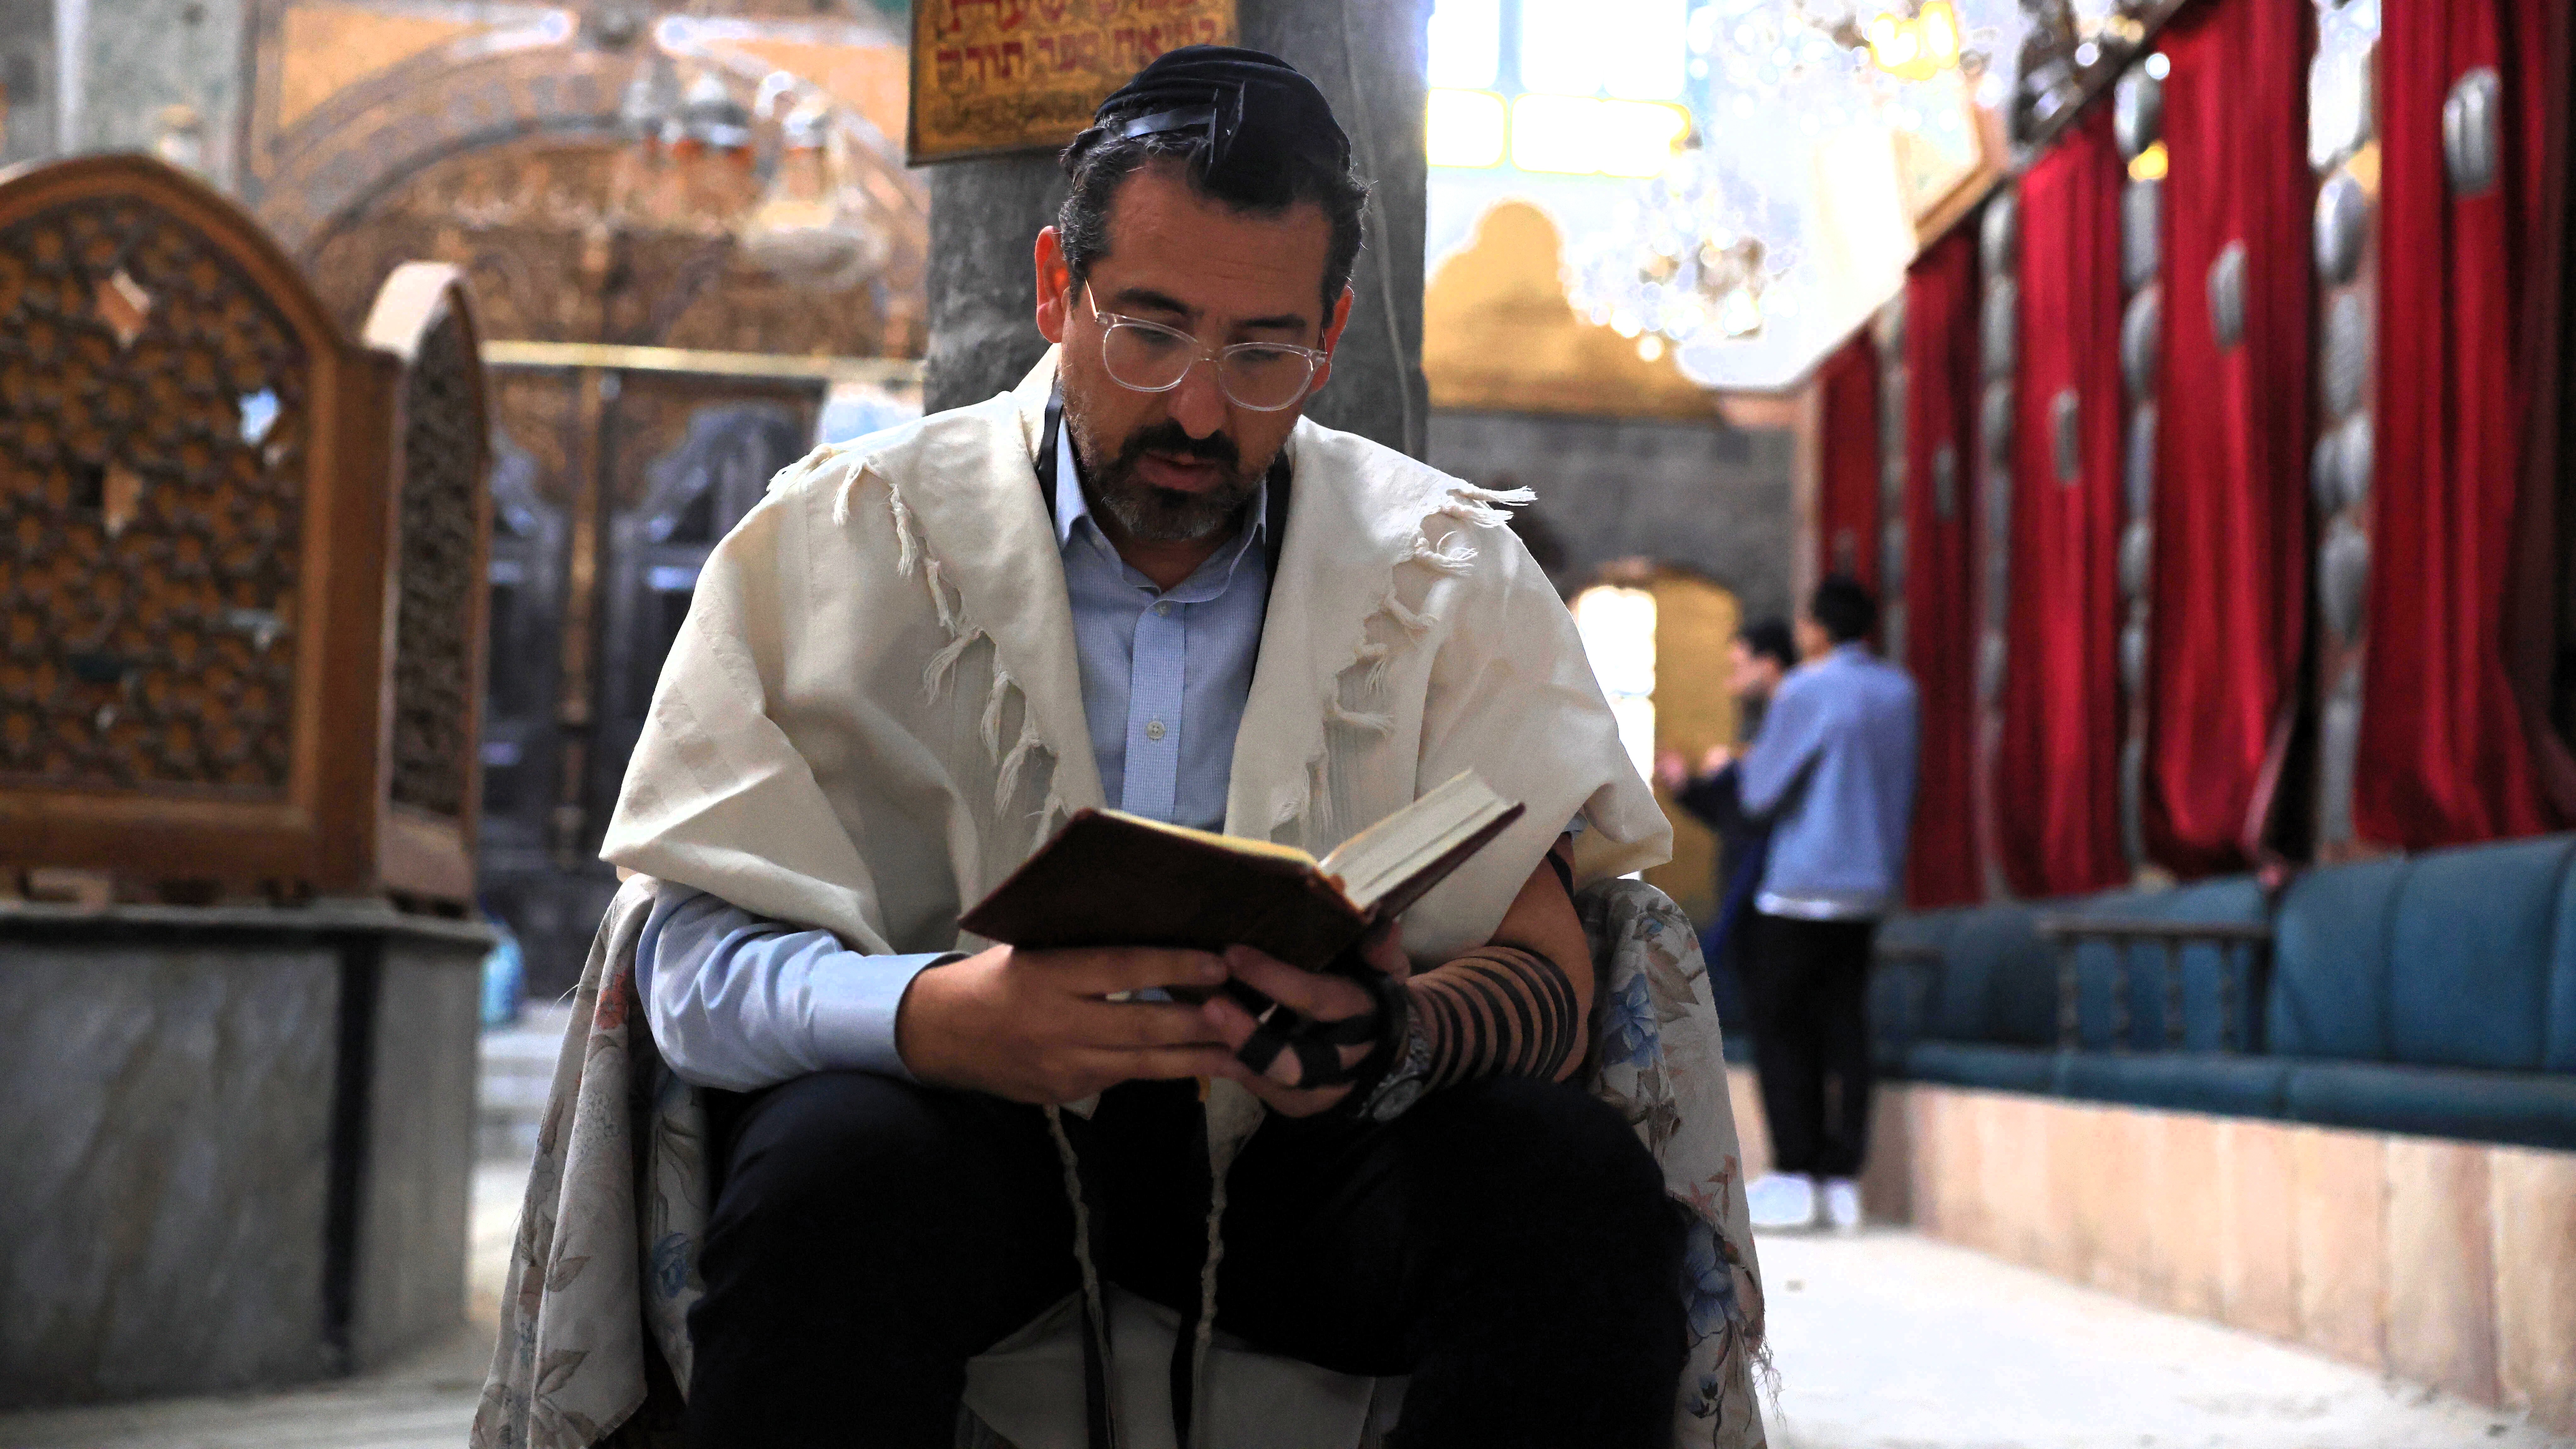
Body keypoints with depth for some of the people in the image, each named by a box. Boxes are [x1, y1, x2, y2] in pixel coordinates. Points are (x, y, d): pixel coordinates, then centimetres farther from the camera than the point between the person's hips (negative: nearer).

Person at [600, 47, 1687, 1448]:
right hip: (953, 1118, -1)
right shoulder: (843, 535, -2)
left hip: (1288, 1140, 2)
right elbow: (700, 958, -8)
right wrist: (938, 1015, -31)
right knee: (837, 1168, -34)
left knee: (1574, 1181, -26)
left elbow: (1545, 971, -4)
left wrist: (1398, 1037, -30)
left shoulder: (1451, 570, 3)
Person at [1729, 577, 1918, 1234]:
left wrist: (1740, 765, 13)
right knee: (1844, 1025, 7)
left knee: (1779, 1024, 0)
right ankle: (1843, 1178, 5)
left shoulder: (1807, 690, -11)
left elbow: (1762, 790, -7)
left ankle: (1794, 1174, -4)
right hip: (1870, 883, 7)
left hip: (1803, 884, -6)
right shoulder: (1899, 689, 10)